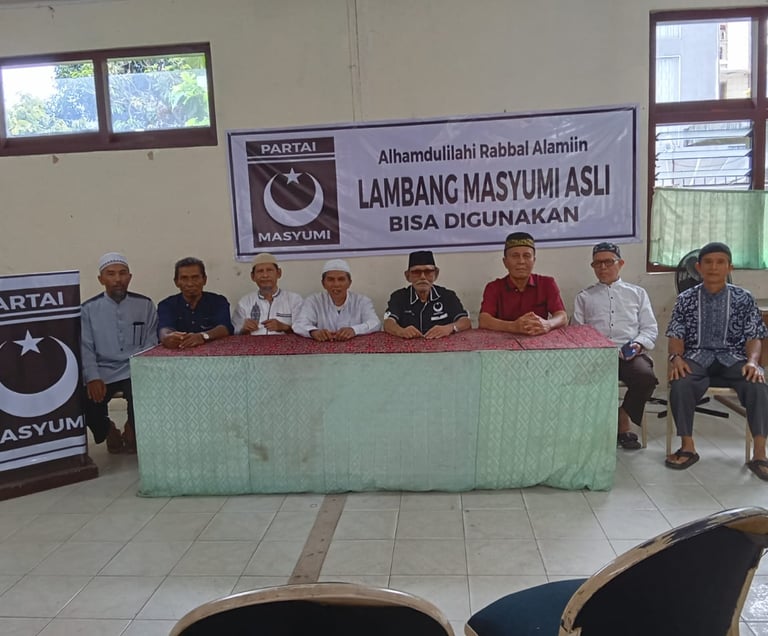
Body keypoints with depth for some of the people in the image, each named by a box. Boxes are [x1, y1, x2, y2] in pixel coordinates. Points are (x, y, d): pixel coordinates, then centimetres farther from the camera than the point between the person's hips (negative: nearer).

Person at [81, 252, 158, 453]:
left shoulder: (145, 304, 5)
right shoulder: (89, 308, 5)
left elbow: (151, 343, 3)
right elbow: (85, 348, 1)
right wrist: (93, 378, -15)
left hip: (135, 370, 0)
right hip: (102, 372, 1)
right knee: (86, 402, -25)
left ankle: (132, 430, 7)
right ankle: (108, 431, 12)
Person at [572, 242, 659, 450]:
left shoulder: (637, 293, 22)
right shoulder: (584, 297, 22)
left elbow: (650, 328, 15)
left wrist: (638, 344, -7)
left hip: (630, 354, 0)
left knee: (646, 377, -34)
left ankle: (622, 417, -4)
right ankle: (621, 424, -9)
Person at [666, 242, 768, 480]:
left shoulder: (744, 299, 9)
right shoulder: (686, 299, 9)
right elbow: (676, 336, 5)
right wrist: (676, 358, -17)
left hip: (733, 358, 0)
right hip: (697, 357, 0)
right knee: (680, 385, -34)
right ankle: (688, 447, -17)